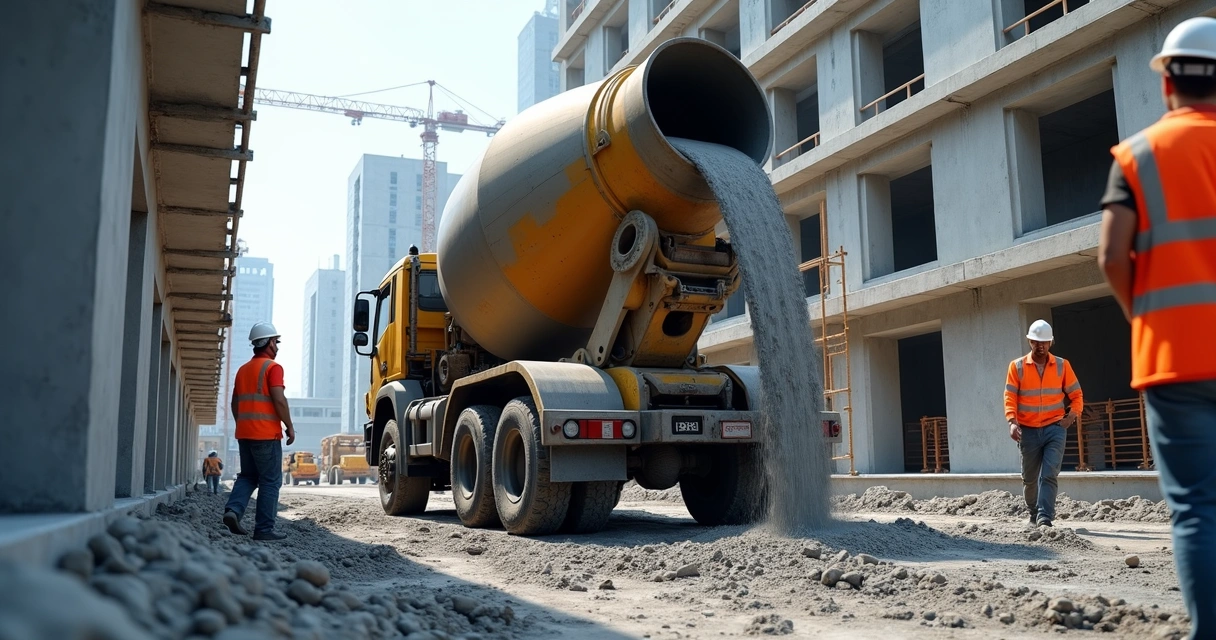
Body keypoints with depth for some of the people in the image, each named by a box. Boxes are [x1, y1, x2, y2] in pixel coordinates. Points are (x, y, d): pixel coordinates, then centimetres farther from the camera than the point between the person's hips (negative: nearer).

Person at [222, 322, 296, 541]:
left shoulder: (243, 369, 15)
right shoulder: (273, 367, -8)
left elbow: (235, 403, 19)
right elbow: (279, 400, -17)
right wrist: (290, 426, -9)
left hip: (244, 433, 7)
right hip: (267, 434, -7)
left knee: (247, 476, 18)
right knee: (270, 481, -1)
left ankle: (233, 509, -3)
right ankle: (264, 529, -1)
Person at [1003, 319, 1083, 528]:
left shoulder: (1062, 365, 4)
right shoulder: (1017, 367, 1)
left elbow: (1076, 394, 6)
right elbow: (1010, 397, -4)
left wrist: (1074, 413, -13)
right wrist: (1012, 421, -18)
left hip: (1055, 428, -1)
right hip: (1028, 430, 1)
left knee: (1049, 475, -13)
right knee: (1029, 477, 11)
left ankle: (1045, 517, -14)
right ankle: (1034, 513, 32)